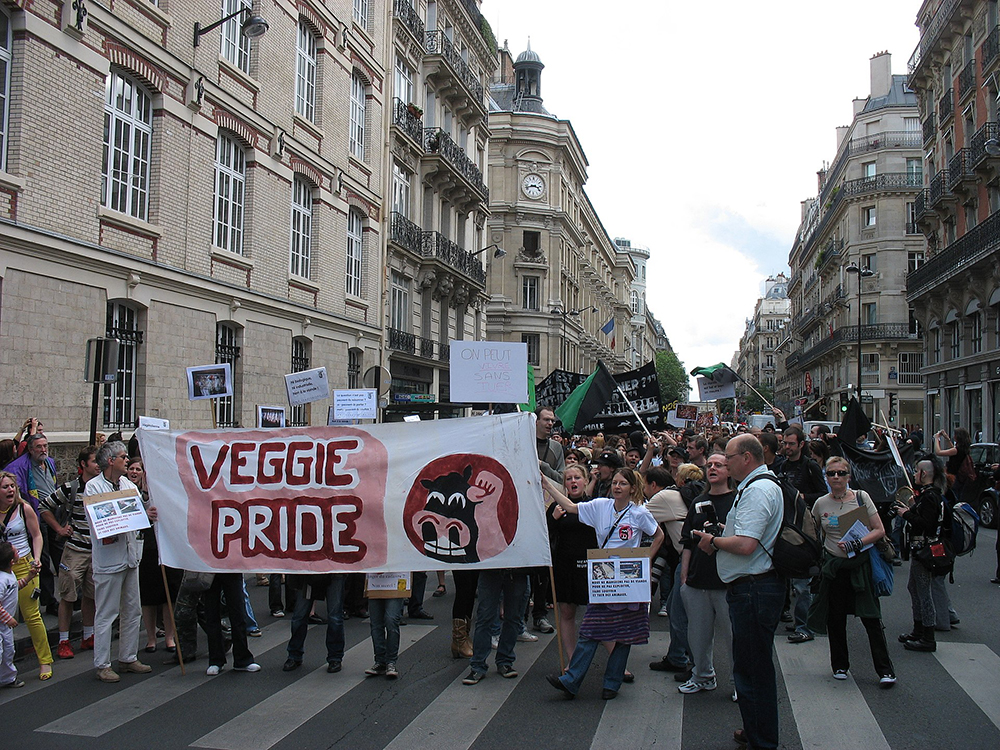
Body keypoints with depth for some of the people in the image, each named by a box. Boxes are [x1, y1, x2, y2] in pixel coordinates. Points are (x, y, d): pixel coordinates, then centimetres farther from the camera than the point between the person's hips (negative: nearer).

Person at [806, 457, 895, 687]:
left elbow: (879, 530, -5)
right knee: (835, 619, 8)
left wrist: (857, 544, -18)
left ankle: (885, 670, 8)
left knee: (871, 618, -3)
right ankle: (840, 666, 24)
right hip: (833, 566, 2)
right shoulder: (820, 504, 2)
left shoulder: (861, 497, -4)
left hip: (861, 564, -2)